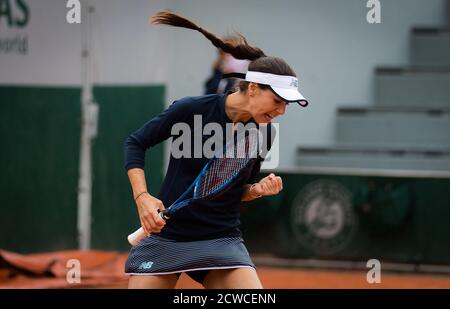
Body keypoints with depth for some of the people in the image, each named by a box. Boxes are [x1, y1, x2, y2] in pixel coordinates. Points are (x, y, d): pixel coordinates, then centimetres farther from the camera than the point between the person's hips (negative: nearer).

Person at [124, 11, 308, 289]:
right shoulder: (192, 110, -14)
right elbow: (135, 143, -3)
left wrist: (257, 189, -11)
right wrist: (142, 196, -15)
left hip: (222, 240, 2)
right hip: (166, 234, -2)